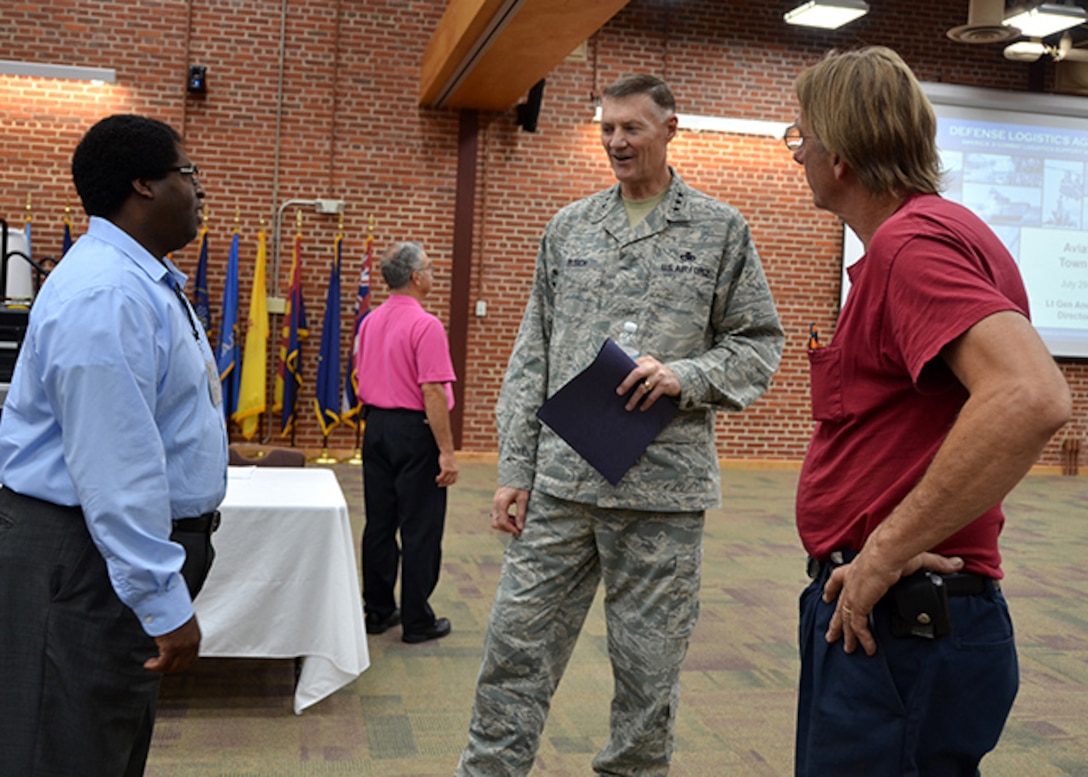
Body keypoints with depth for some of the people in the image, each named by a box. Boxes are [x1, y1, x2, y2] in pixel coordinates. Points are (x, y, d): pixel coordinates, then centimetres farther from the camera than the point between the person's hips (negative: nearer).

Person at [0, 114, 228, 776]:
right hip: (88, 560, -10)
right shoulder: (105, 296, -23)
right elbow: (115, 469, -27)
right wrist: (166, 605, -25)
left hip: (141, 544, 10)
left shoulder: (146, 281, 12)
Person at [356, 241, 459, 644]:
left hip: (376, 427, 8)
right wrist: (447, 452, -18)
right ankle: (417, 621, 8)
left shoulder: (370, 321, 8)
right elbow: (432, 391, -21)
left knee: (379, 524, 12)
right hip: (414, 431, -8)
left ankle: (378, 611, 21)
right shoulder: (425, 325, -17)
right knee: (420, 530, 1)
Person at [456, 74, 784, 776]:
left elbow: (760, 344, 4)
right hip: (559, 481, 3)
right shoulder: (568, 228, 12)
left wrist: (684, 378, -15)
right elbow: (532, 358, 11)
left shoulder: (721, 230, 4)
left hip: (663, 487, -2)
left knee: (649, 665, 8)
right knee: (516, 646, 5)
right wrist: (515, 469, 5)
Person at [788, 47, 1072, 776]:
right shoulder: (920, 233, 14)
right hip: (870, 612, 10)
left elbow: (1031, 397, -34)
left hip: (899, 630, -10)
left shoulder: (913, 242, -18)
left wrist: (886, 552, -26)